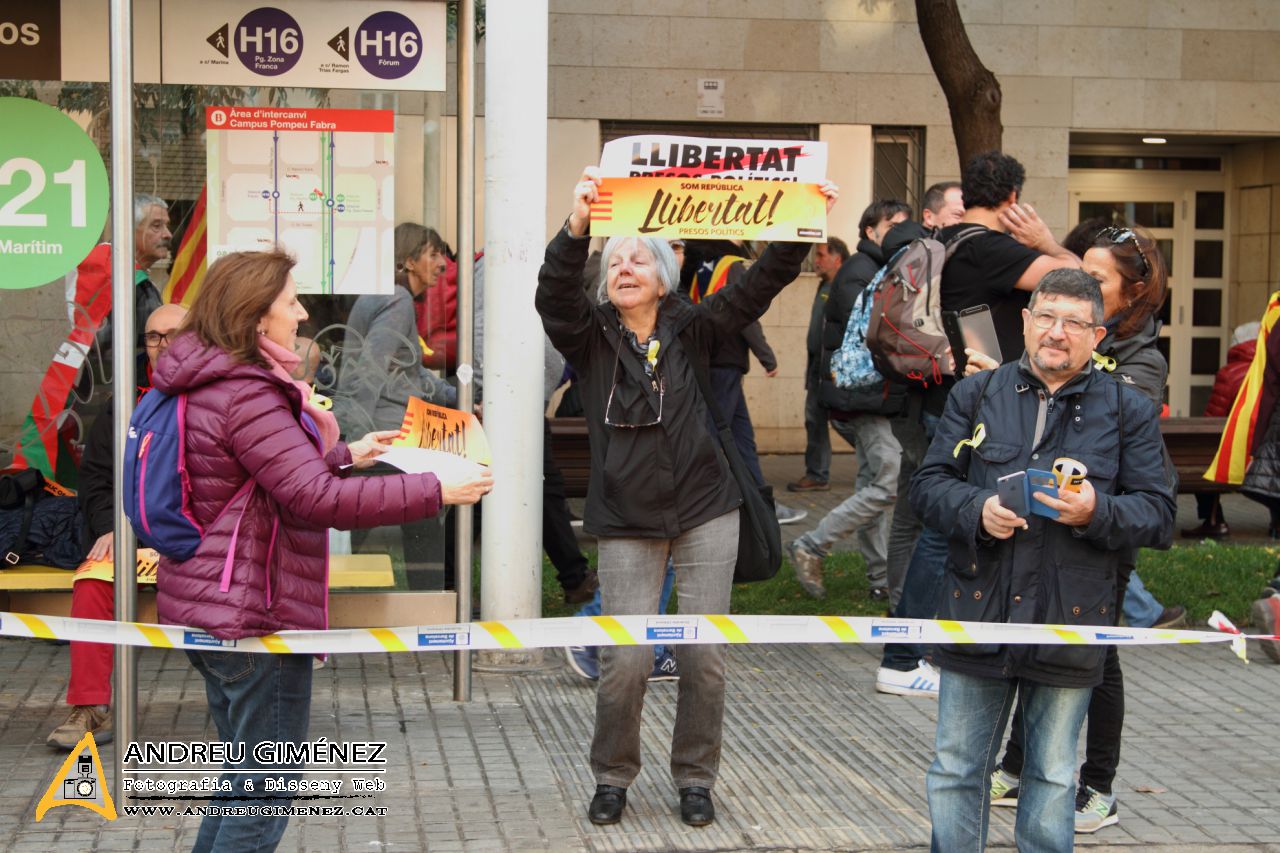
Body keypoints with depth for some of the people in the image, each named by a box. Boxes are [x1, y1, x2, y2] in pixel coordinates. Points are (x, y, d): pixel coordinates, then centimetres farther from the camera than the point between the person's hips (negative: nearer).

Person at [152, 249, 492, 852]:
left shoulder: (206, 384, 11)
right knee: (267, 789, 0)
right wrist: (437, 492, -24)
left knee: (245, 778, 20)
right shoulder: (247, 394, -21)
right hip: (256, 615, -10)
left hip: (204, 605, 10)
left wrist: (345, 456, 20)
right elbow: (318, 499, -27)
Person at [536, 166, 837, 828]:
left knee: (704, 656, 2)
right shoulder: (588, 336, 0)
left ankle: (695, 778, 21)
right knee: (625, 660, -6)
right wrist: (578, 225, -36)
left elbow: (758, 286, -4)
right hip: (626, 522, -1)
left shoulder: (691, 329, 5)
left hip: (705, 512, 2)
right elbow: (553, 294, -19)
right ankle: (613, 778, 17)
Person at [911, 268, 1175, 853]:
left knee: (1053, 777, 10)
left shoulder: (1128, 410, 4)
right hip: (976, 616, 1)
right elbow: (928, 484, 4)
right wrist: (976, 510, -16)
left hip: (1068, 628, -1)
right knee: (957, 767, 8)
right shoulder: (975, 394, 7)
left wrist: (1097, 513, -19)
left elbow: (1159, 515, 0)